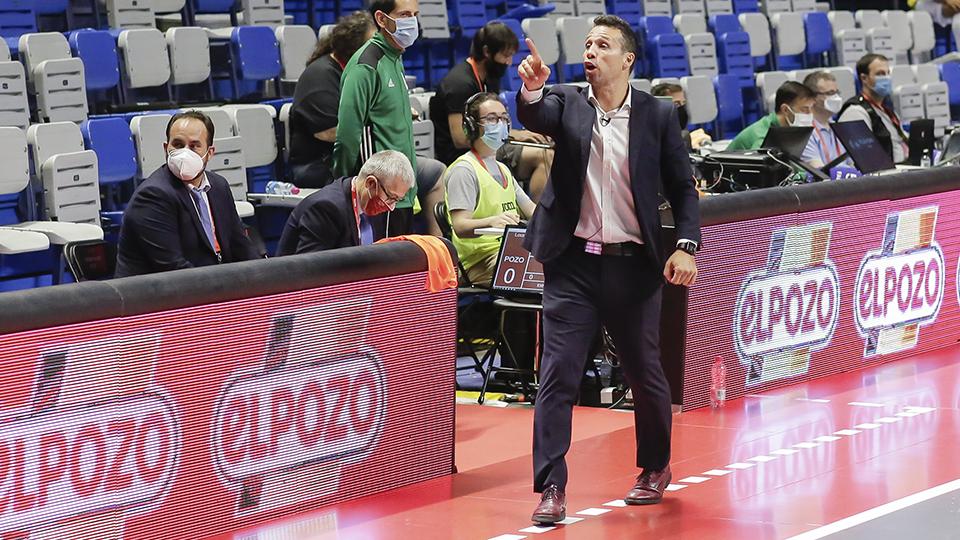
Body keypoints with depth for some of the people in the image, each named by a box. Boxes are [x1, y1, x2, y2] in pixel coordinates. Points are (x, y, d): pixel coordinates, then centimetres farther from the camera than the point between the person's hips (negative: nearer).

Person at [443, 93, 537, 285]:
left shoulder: (502, 169, 27)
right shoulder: (464, 170, -4)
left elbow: (530, 210, 28)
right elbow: (460, 227, -14)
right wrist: (492, 222, -35)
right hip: (482, 261, -9)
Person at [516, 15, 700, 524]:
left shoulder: (658, 115, 1)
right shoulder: (566, 103, 2)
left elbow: (682, 186, 5)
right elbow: (534, 117, -19)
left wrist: (687, 245, -7)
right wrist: (531, 90, -41)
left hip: (632, 265, 0)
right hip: (573, 263, 0)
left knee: (645, 373, 12)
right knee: (557, 375, -6)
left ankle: (655, 467, 34)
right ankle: (550, 489, -4)